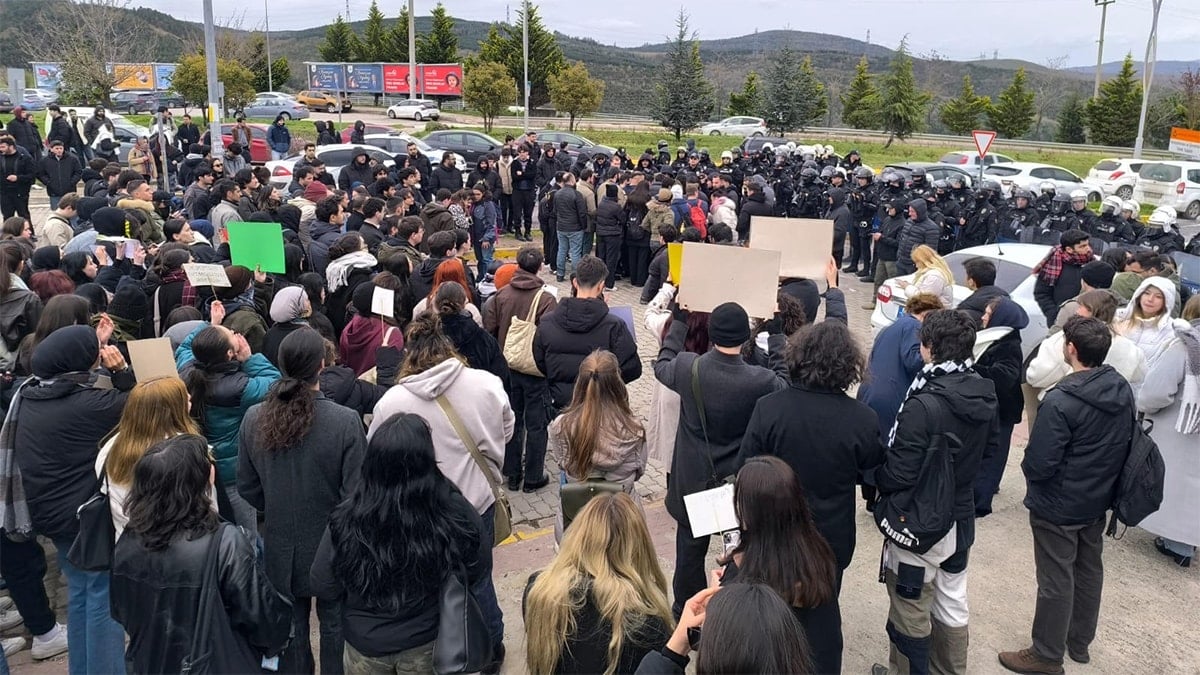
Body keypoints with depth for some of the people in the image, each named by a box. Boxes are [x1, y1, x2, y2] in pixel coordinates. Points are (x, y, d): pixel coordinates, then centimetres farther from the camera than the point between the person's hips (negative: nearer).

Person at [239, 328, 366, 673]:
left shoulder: (253, 419, -11)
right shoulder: (346, 421, -24)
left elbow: (247, 488, 0)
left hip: (280, 545, 3)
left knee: (291, 625, 20)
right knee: (334, 624, 17)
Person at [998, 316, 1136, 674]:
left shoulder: (1061, 401, -29)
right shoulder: (1123, 391, -4)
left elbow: (1038, 464, -26)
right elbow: (1125, 445, 9)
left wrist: (1029, 464, -4)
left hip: (1058, 507, -8)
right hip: (1098, 501, 8)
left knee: (1056, 581, 6)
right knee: (1089, 571, 21)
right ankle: (1079, 642, 40)